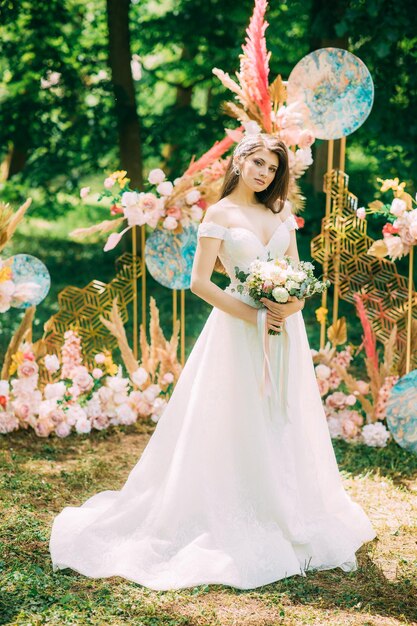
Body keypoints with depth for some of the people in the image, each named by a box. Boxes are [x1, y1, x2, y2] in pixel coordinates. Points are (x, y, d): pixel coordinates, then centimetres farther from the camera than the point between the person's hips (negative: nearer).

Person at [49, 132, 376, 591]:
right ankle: (237, 522, 12)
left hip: (284, 326, 5)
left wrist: (294, 301, -9)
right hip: (241, 327, -5)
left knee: (286, 422, 11)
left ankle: (287, 516, 25)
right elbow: (200, 282, -10)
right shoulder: (220, 215, -5)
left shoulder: (280, 211, 10)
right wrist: (251, 314, -14)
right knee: (239, 427, 0)